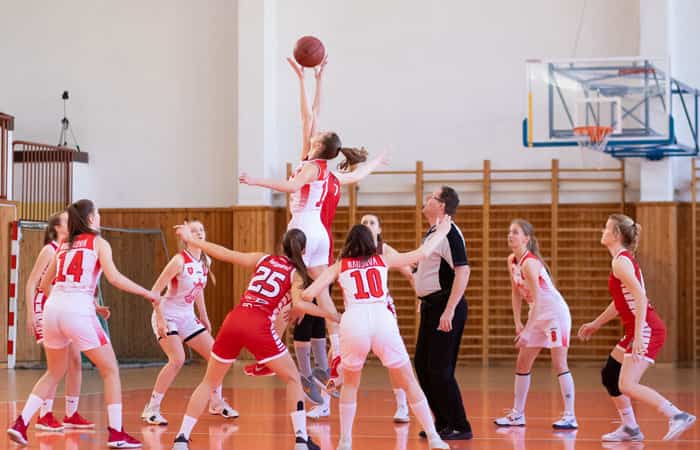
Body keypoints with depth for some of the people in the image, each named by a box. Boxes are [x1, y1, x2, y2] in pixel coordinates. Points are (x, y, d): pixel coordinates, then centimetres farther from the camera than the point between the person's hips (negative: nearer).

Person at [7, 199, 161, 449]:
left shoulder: (64, 245, 21)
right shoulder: (98, 243, 5)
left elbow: (45, 284, 24)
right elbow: (114, 277, -9)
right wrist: (147, 293, -1)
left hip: (53, 309, 6)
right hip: (78, 310, -6)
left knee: (54, 373, 22)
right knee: (110, 370, 7)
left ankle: (20, 424, 11)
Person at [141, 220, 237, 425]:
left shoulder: (205, 262, 2)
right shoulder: (180, 261, -20)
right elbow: (155, 291, -20)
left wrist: (204, 318, 17)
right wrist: (160, 319, -25)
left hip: (187, 318, 8)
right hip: (167, 317, -8)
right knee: (177, 359, -25)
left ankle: (216, 403, 23)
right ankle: (152, 409, -16)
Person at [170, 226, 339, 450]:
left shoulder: (263, 259, 20)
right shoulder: (297, 273, 9)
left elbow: (226, 254, 17)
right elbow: (298, 303, -9)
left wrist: (190, 240, 25)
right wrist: (330, 314, -2)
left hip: (233, 321, 4)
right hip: (259, 326, -4)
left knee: (209, 382, 16)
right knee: (293, 379, 12)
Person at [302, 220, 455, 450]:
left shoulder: (339, 266, 19)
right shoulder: (383, 261, 22)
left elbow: (308, 294, 11)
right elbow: (422, 253, 26)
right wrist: (441, 233, 42)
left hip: (353, 321, 0)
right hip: (382, 319, 0)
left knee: (350, 384, 23)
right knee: (409, 383, 14)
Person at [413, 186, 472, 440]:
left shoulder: (449, 233, -15)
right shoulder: (431, 234, 15)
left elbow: (463, 271, -24)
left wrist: (449, 310, -27)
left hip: (444, 306, -10)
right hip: (430, 306, 10)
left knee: (439, 370, -9)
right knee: (422, 365, 12)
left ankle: (460, 427, 0)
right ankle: (442, 423, 21)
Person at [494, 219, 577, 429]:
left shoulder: (529, 263, -23)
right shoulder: (512, 261, 3)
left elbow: (536, 300, -26)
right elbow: (516, 293, 11)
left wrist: (526, 331, -26)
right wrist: (518, 323, 5)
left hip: (555, 313, -9)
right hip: (538, 315, 9)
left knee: (559, 364, -11)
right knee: (522, 363, 10)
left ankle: (570, 417, -10)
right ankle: (517, 415, 17)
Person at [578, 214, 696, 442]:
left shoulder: (621, 262, -13)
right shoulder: (624, 259, 16)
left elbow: (640, 297, -24)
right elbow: (621, 301, 27)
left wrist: (638, 335, -30)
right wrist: (596, 324, 35)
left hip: (647, 329, -10)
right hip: (636, 330, 10)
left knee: (627, 385, -17)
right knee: (609, 375, 16)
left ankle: (677, 416, -20)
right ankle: (630, 428, 21)